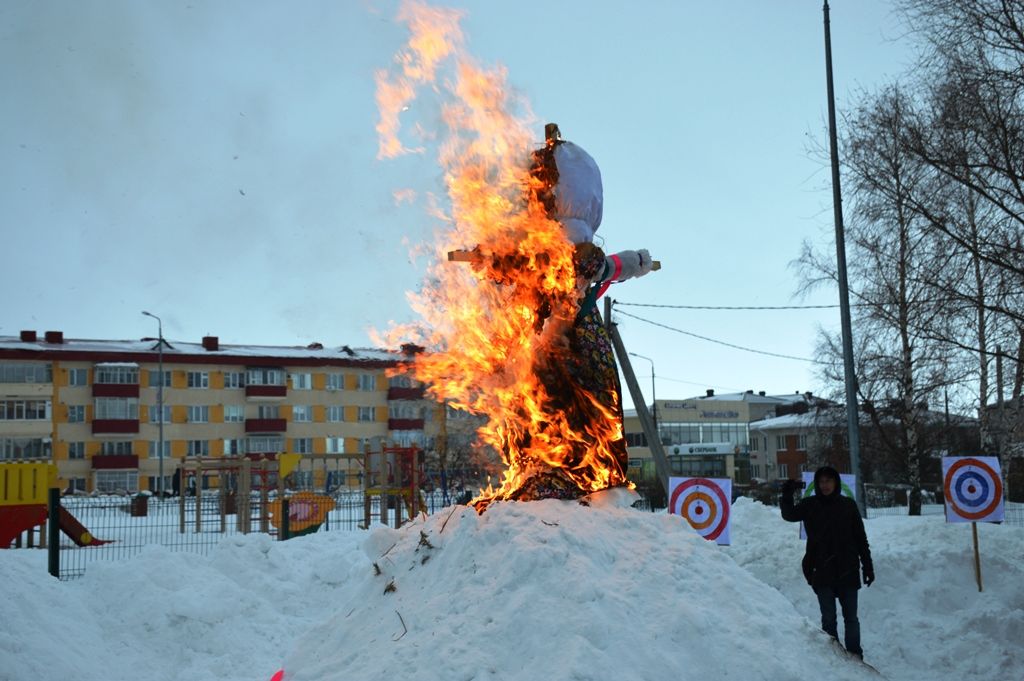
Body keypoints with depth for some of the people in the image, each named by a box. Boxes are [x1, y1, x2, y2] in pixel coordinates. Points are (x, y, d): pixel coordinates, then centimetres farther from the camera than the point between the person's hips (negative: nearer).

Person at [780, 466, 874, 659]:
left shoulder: (848, 505, 4)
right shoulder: (810, 505, 3)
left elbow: (861, 538, 7)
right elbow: (790, 515, -12)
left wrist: (868, 566, 5)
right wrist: (787, 497, -30)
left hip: (847, 571, 0)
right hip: (822, 572, 0)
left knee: (851, 617, 5)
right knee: (828, 618, 4)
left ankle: (855, 655, 12)